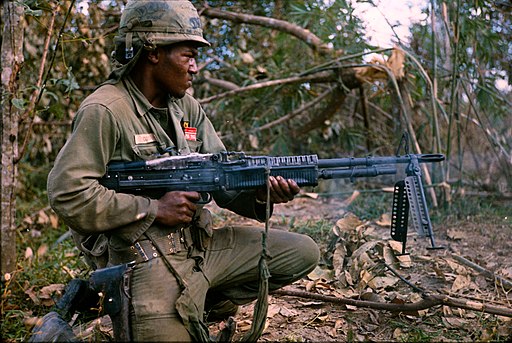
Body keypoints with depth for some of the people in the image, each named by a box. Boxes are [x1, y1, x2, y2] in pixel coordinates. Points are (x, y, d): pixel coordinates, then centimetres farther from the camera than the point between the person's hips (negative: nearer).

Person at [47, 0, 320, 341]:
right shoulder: (104, 111, -13)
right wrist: (153, 208, -18)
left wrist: (262, 193, -14)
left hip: (202, 244, 8)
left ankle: (196, 308, 11)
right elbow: (67, 193, -19)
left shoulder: (188, 107, 10)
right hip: (146, 259, -8)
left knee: (303, 252, 9)